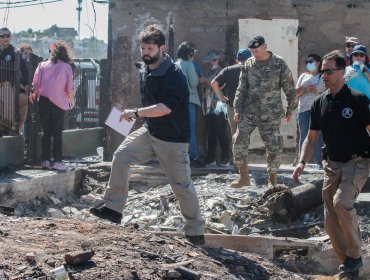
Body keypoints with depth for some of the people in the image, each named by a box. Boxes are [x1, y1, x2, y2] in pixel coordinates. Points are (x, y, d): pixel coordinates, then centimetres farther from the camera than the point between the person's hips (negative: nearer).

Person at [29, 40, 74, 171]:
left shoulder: (42, 65, 3)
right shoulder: (67, 67, -1)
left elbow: (35, 83, 1)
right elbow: (70, 87, -4)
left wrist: (34, 94, 19)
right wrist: (70, 99, 14)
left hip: (43, 101, 2)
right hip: (59, 103, -2)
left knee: (46, 132, 9)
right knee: (57, 133, 1)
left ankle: (46, 160, 8)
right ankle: (57, 161, -7)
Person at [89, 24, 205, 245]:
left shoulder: (174, 75, -22)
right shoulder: (145, 70, 5)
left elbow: (166, 108, -32)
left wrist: (136, 113, -32)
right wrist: (139, 115, 15)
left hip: (173, 138, -7)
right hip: (150, 132, 7)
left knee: (182, 185, 0)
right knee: (121, 155, -11)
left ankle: (196, 232, 15)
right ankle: (113, 208, -5)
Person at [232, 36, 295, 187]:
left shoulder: (279, 64, -5)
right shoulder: (248, 64, 5)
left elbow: (289, 88, 1)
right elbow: (241, 89, 9)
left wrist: (290, 109, 2)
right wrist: (237, 109, 3)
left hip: (271, 114, -3)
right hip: (249, 112, 3)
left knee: (274, 146, -2)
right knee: (239, 140, -5)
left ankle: (272, 178, 14)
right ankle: (243, 176, 7)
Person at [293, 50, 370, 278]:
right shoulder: (320, 103, 7)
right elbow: (312, 137, 13)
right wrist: (302, 162, 0)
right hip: (332, 164, 6)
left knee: (341, 202, -27)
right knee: (331, 220, 3)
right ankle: (347, 263, 18)